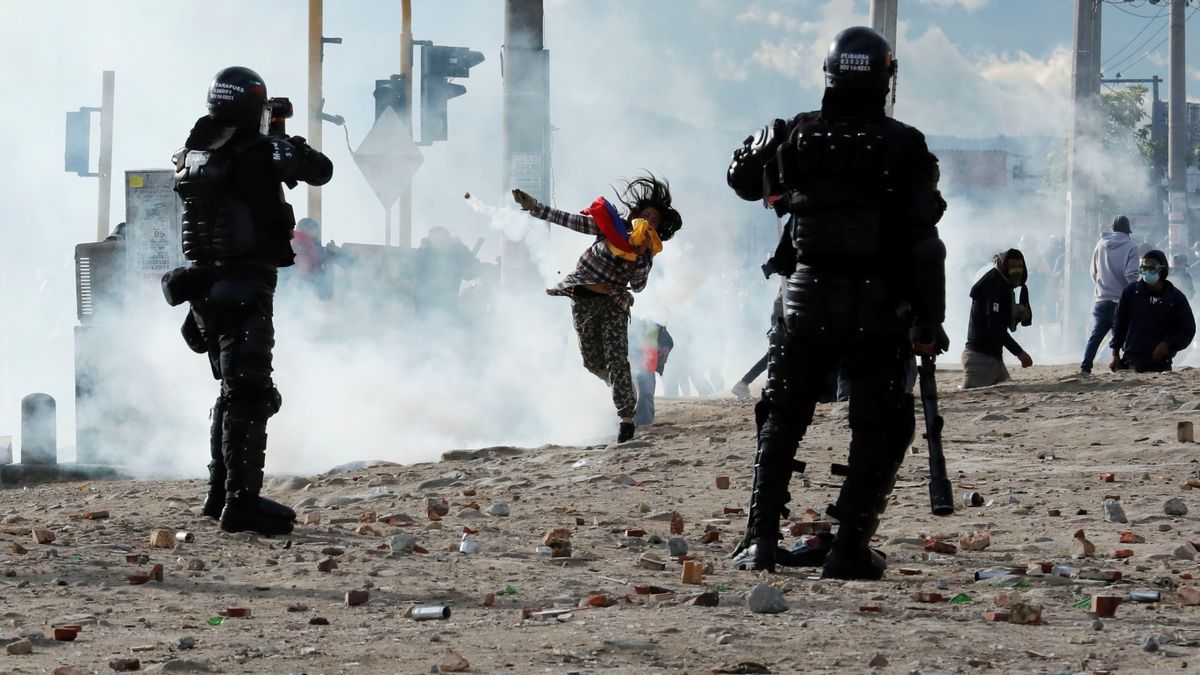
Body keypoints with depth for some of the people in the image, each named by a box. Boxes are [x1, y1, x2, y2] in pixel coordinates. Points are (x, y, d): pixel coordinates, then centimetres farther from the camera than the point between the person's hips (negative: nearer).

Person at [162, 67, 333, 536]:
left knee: (233, 390, 20)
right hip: (245, 289, -8)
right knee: (250, 395, -10)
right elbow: (322, 171, -6)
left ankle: (220, 492, 26)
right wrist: (296, 150, 13)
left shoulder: (193, 155, 7)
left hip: (208, 287, 8)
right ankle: (241, 501, -17)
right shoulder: (259, 153, -15)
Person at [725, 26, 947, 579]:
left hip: (807, 302, 2)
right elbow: (925, 242, -8)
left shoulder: (796, 135, 0)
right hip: (879, 309, -2)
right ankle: (849, 548, 1)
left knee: (780, 422, 15)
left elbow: (741, 176, 19)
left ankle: (760, 539, 6)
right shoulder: (904, 146, -7)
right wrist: (930, 320, -5)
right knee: (878, 430, 8)